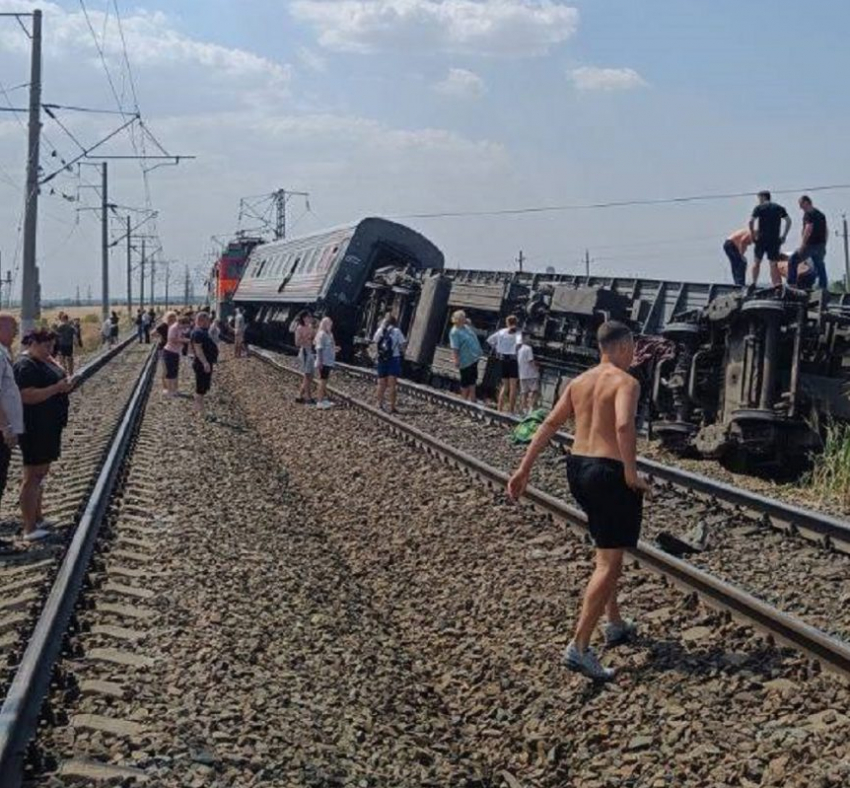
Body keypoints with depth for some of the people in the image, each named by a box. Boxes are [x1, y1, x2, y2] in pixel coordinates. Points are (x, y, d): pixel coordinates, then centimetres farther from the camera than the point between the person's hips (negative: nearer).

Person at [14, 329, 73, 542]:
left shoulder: (42, 362, 13)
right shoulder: (25, 366, -17)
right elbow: (28, 396, -27)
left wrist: (64, 383, 7)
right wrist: (57, 388, -26)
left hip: (48, 427, 10)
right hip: (35, 429, -10)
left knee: (41, 474, 17)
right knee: (32, 476, -7)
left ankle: (37, 518, 27)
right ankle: (29, 529, -4)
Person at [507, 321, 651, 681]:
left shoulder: (578, 382, 12)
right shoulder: (626, 382, -10)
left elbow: (548, 425, 10)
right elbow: (624, 425, -29)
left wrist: (524, 469, 11)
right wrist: (631, 473, -22)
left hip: (577, 467, 8)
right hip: (610, 472, -8)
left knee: (607, 549, 26)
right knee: (609, 563, -5)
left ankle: (615, 624, 38)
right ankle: (579, 647, -11)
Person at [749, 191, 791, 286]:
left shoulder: (759, 208, 0)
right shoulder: (779, 208, 12)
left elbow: (751, 222, -12)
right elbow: (788, 221, 7)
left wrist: (753, 234, -2)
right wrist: (784, 235, 9)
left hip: (762, 239, -3)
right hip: (775, 240, 3)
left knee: (756, 261, 10)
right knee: (773, 264, 3)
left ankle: (754, 284, 8)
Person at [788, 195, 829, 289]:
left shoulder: (808, 214, -10)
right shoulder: (820, 214, 18)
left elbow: (809, 229, -22)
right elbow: (826, 231, 21)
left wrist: (802, 245, -22)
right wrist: (823, 245, 25)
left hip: (811, 245, -8)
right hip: (821, 245, 8)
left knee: (793, 261, 0)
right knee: (819, 266, 14)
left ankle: (792, 284, -5)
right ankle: (823, 287, 12)